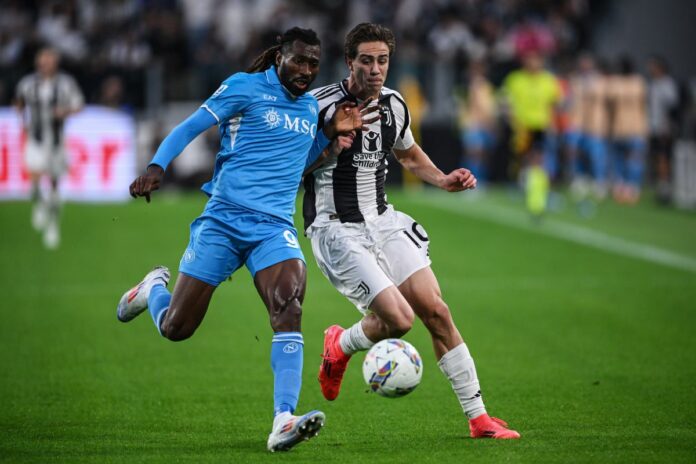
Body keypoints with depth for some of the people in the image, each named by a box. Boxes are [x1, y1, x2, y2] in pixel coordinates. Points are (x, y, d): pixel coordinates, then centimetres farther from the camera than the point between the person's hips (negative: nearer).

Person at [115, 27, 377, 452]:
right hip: (224, 220, -3)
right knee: (175, 329, 0)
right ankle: (155, 287, 39)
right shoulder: (245, 87, -2)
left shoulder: (311, 106, 15)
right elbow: (189, 128, -3)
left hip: (274, 227, 3)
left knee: (289, 304, -26)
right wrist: (157, 168, -18)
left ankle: (283, 424, -34)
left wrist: (332, 132, 13)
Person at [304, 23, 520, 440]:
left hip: (383, 221, 6)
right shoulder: (321, 104, -15)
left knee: (436, 311, -5)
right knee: (398, 319, -18)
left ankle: (478, 416, 1)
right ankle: (340, 346, 17)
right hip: (336, 229, -6)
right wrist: (331, 149, -24)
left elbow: (409, 153, 26)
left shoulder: (394, 105, 6)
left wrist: (442, 180, 9)